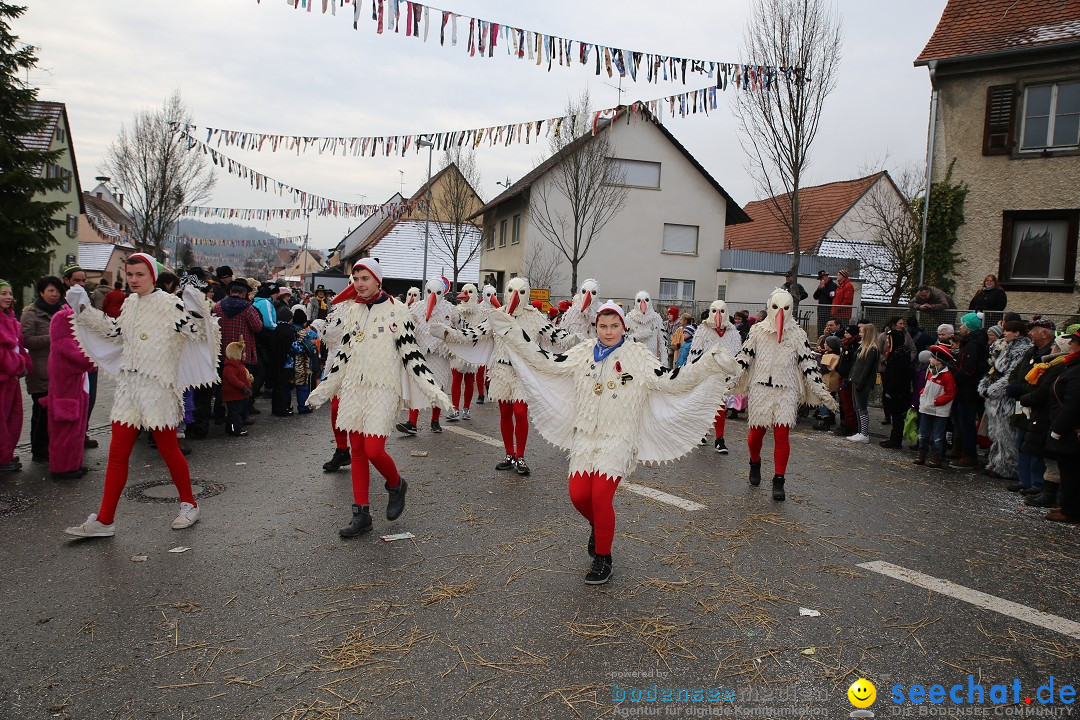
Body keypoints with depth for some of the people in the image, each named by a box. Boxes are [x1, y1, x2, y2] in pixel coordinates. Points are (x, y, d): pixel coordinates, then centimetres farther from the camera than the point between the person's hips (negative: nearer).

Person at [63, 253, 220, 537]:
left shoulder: (169, 303, -10)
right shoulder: (130, 303, 10)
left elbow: (198, 332, -16)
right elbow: (114, 331, 26)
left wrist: (198, 311, -33)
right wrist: (84, 311, 22)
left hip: (158, 388, -6)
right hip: (128, 386, 6)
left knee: (168, 450, 6)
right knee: (117, 454, 7)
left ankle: (189, 505, 25)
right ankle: (104, 521, 13)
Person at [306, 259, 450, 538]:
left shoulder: (396, 311, -6)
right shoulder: (350, 311, 9)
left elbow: (411, 355, -7)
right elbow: (342, 353, 16)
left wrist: (433, 390, -14)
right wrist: (324, 389, 18)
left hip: (383, 388, -5)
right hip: (353, 387, 5)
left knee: (373, 450, -15)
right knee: (357, 450, 7)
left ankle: (396, 485, 18)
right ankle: (361, 514, 17)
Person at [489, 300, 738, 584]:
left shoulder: (637, 356, -2)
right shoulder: (584, 352, 7)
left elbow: (673, 382, -7)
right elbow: (547, 363, 9)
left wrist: (709, 363, -19)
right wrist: (513, 332, 7)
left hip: (618, 439, -3)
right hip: (585, 436, 3)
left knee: (600, 496, -16)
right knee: (578, 495, -8)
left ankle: (603, 559, 6)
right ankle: (597, 525, 29)